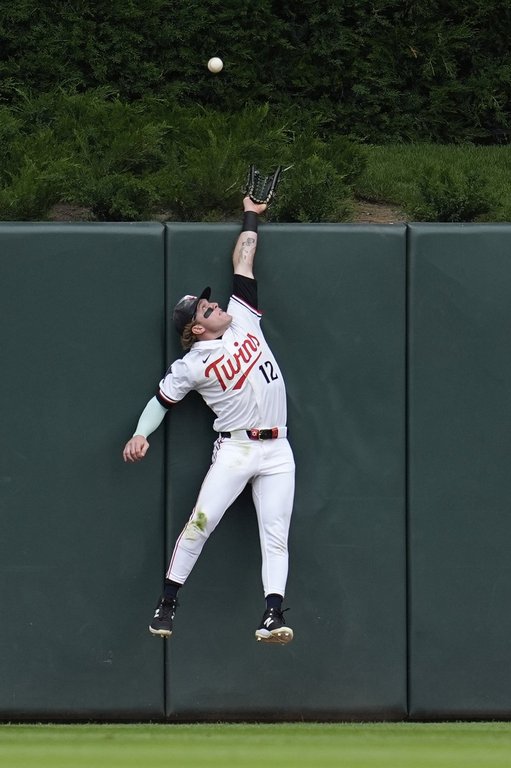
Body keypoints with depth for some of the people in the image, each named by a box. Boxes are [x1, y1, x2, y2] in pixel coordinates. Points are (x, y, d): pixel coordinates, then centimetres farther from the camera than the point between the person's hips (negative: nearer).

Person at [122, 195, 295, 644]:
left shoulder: (242, 319, 8)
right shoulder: (193, 366, -1)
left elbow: (243, 262, 13)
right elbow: (162, 400, 6)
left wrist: (250, 217, 18)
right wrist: (141, 435, -8)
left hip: (276, 450, 4)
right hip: (235, 449, -4)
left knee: (276, 535, -5)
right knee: (201, 522, -12)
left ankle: (274, 614, -11)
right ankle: (168, 601, -2)